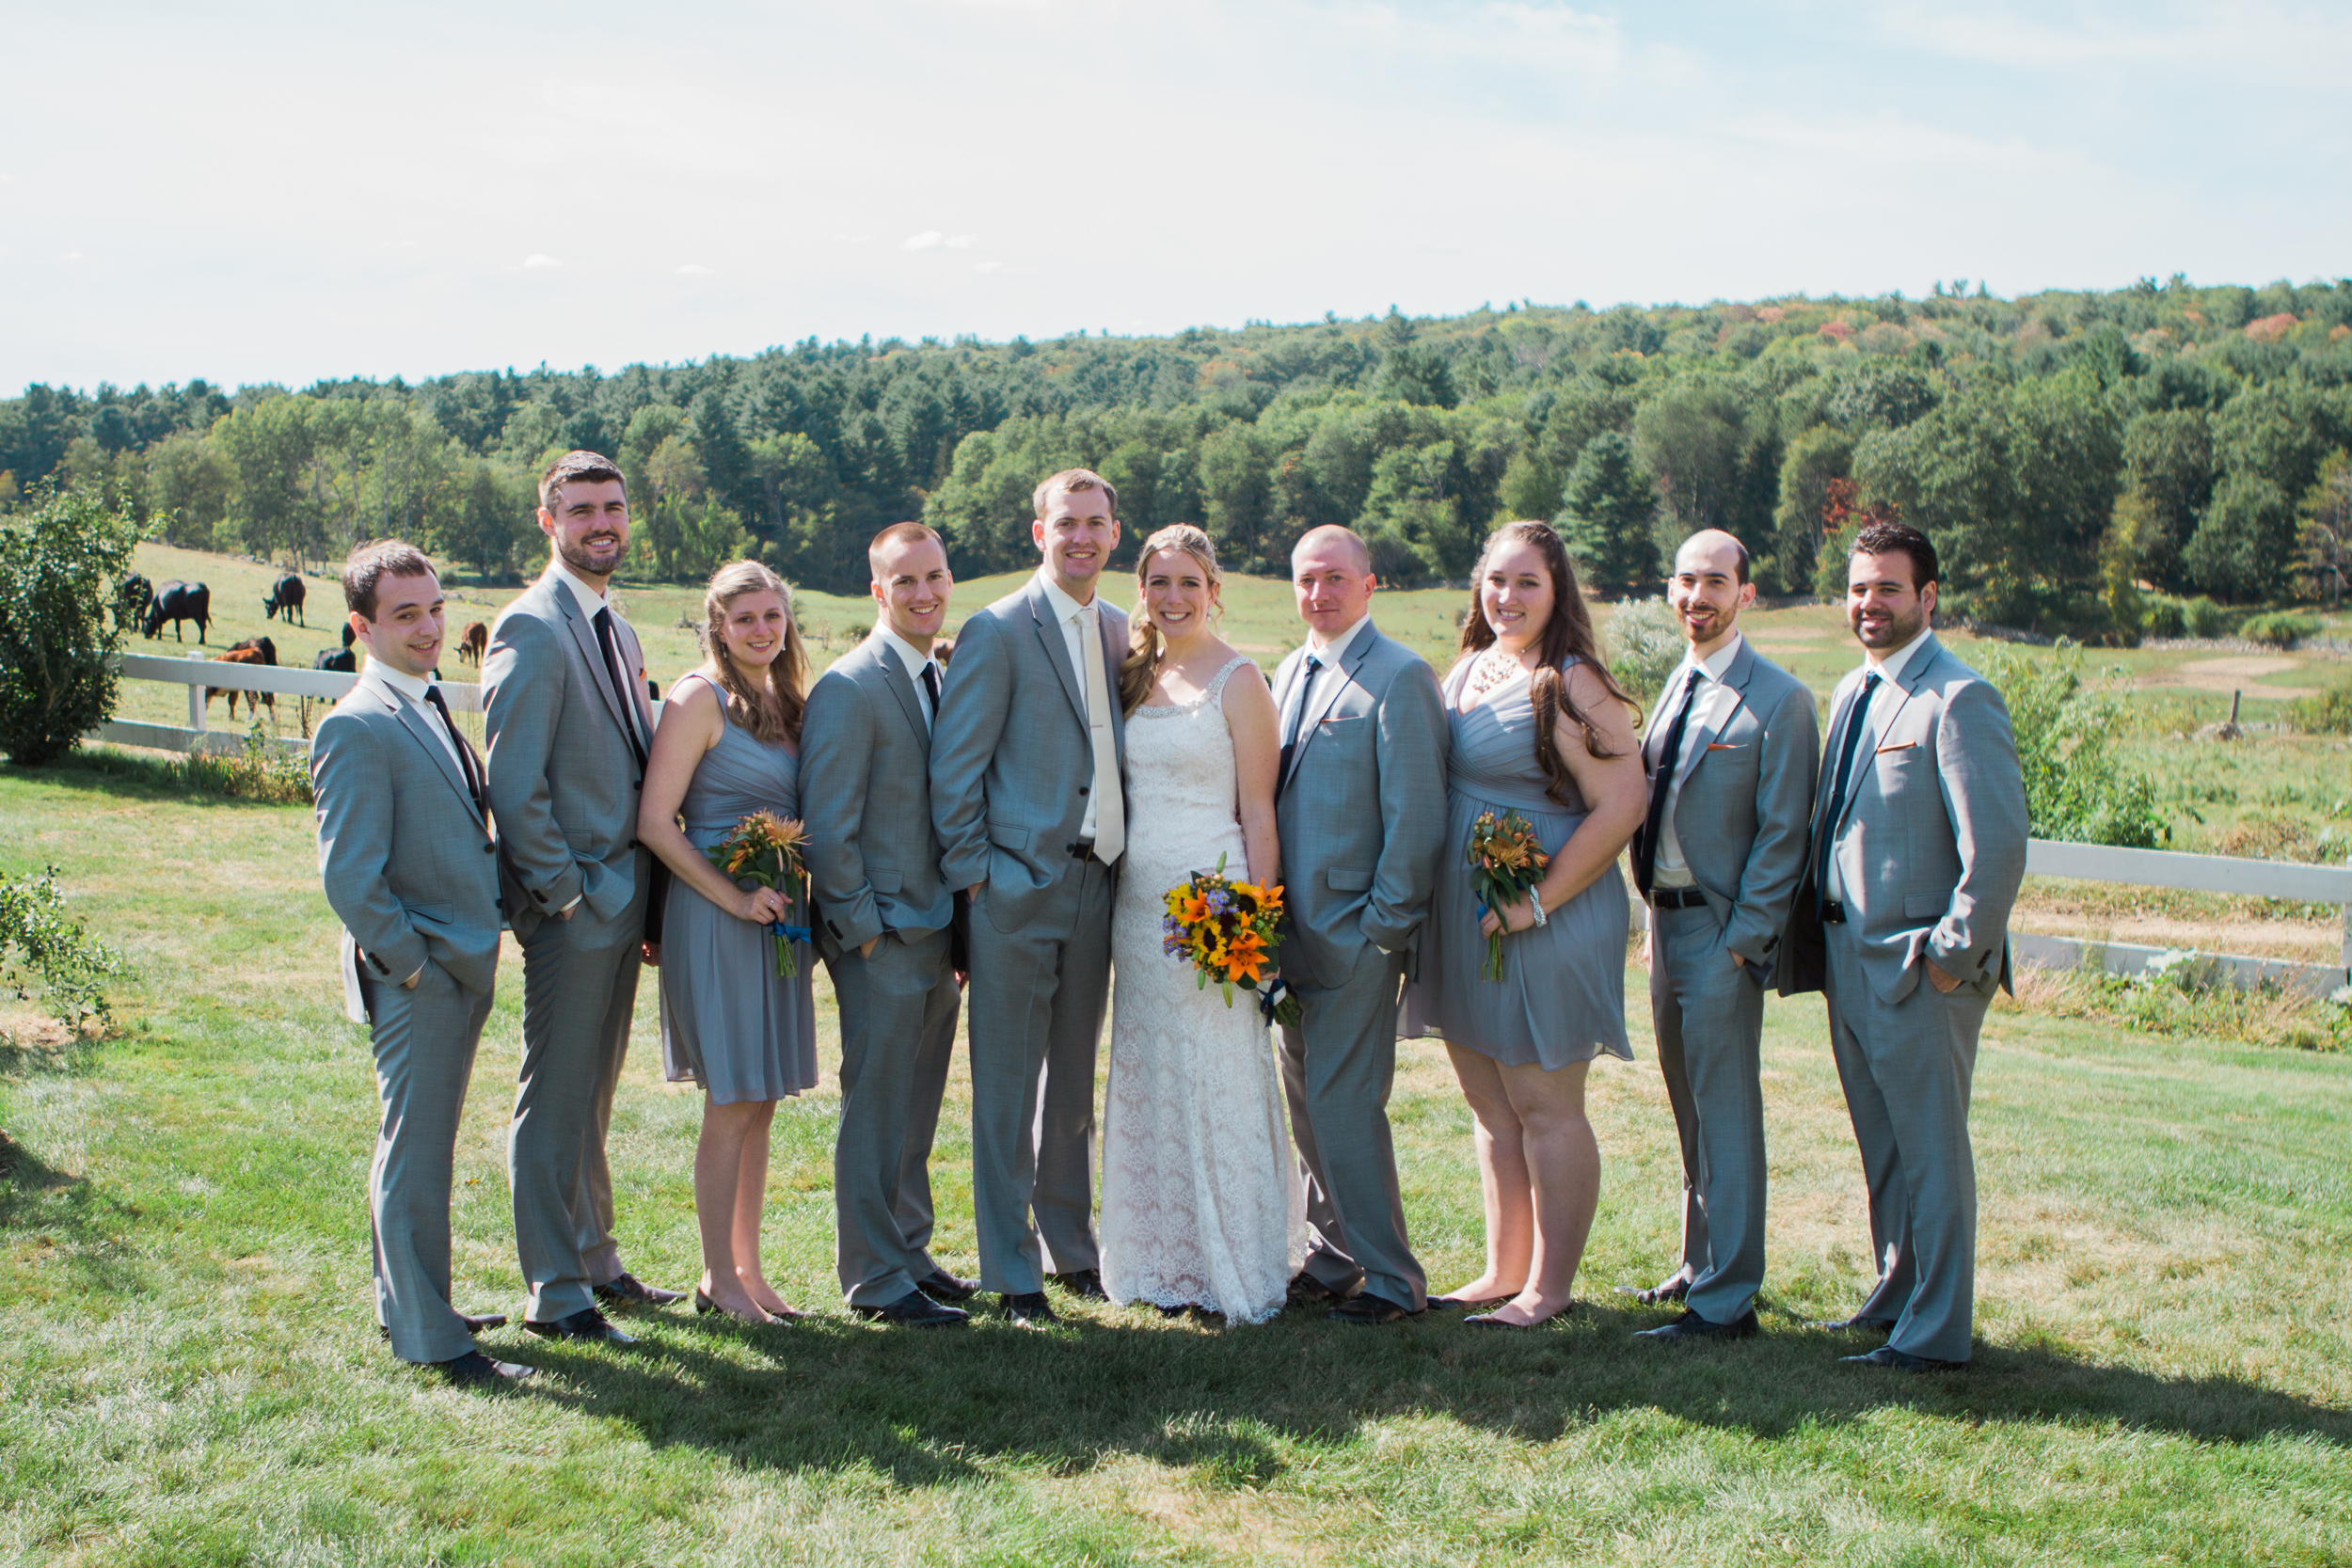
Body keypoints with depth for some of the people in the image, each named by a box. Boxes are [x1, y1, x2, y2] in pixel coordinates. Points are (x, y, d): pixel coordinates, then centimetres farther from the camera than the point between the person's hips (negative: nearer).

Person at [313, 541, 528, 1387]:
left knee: (419, 1148, 19)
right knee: (416, 1156, 0)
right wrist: (413, 964, -16)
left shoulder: (430, 708, 13)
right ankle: (428, 1337, 9)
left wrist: (473, 953, 15)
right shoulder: (357, 728, -16)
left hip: (462, 967, 9)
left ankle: (409, 1306, 32)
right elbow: (349, 880, -20)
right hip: (415, 977, -9)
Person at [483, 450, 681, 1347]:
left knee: (593, 1094, 18)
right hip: (570, 904, -9)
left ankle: (595, 1260, 29)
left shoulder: (616, 632, 15)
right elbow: (514, 785, -18)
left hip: (621, 899, 9)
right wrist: (563, 892, -16)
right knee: (555, 1101, 0)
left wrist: (645, 900, 13)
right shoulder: (532, 630, -13)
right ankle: (555, 1296, 9)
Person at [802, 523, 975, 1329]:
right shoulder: (849, 688, -13)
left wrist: (963, 923, 11)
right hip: (882, 937, -8)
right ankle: (875, 1279, 10)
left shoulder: (945, 679, 12)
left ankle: (910, 1254, 27)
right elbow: (827, 828, -15)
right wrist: (864, 928, -14)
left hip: (938, 930, 8)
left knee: (916, 1110, 16)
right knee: (876, 1112, 0)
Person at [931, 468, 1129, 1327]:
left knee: (1074, 1079, 16)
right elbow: (954, 766, -8)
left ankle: (1072, 1247, 29)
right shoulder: (997, 631, -6)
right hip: (1018, 885, -6)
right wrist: (973, 873, -10)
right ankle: (1012, 1272, 11)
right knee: (1007, 1086, 1)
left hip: (1094, 882, 6)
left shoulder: (1122, 632, 12)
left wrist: (1127, 855, 10)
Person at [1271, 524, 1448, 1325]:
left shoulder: (1400, 677, -10)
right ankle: (1333, 1258, 24)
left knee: (1344, 1105, -6)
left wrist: (1386, 924, -13)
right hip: (1294, 928, 8)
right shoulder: (1290, 673, 15)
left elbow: (1416, 816, -12)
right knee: (1307, 1103, 12)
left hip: (1355, 930, -8)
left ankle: (1391, 1279, 6)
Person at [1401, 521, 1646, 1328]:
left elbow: (1621, 805, -19)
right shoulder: (1467, 671, 11)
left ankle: (1550, 1286, 13)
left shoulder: (1571, 686, -13)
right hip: (1463, 925, 8)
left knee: (1545, 1109, 2)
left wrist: (1536, 902, -19)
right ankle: (1503, 1271, 26)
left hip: (1545, 924, -8)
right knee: (1491, 1108, 15)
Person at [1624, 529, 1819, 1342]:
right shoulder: (1677, 686, 13)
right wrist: (1653, 921, 13)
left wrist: (1742, 940, -16)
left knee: (1726, 1113, -3)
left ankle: (1726, 1300, 3)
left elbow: (1782, 834, -13)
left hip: (1724, 929, -8)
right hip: (1666, 918, 8)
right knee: (1690, 1108, 17)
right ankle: (1700, 1266, 29)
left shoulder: (1778, 699, -11)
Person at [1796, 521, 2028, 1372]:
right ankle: (1897, 1291, 33)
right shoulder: (1852, 691, 12)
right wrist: (1816, 934, 13)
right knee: (1882, 1146, 19)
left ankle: (1936, 1332, 10)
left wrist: (1953, 956, -17)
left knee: (1930, 1149, 1)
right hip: (1847, 958, 8)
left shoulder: (1959, 699, -15)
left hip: (1921, 970, -8)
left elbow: (1997, 849, -19)